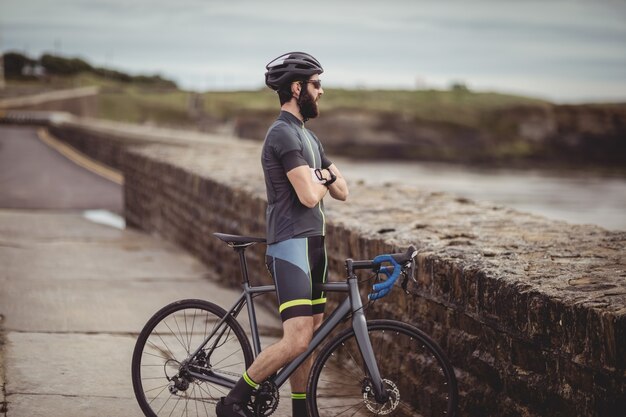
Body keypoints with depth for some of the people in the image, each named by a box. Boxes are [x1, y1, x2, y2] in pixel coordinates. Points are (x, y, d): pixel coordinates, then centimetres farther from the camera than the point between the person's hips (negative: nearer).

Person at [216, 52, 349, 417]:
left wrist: (322, 175, -4)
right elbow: (309, 196, -20)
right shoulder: (284, 134, -14)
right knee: (297, 341, -16)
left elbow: (342, 191, 16)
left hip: (313, 243, 10)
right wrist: (323, 179, 1)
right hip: (291, 245, -10)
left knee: (311, 335, 11)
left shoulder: (307, 135, 18)